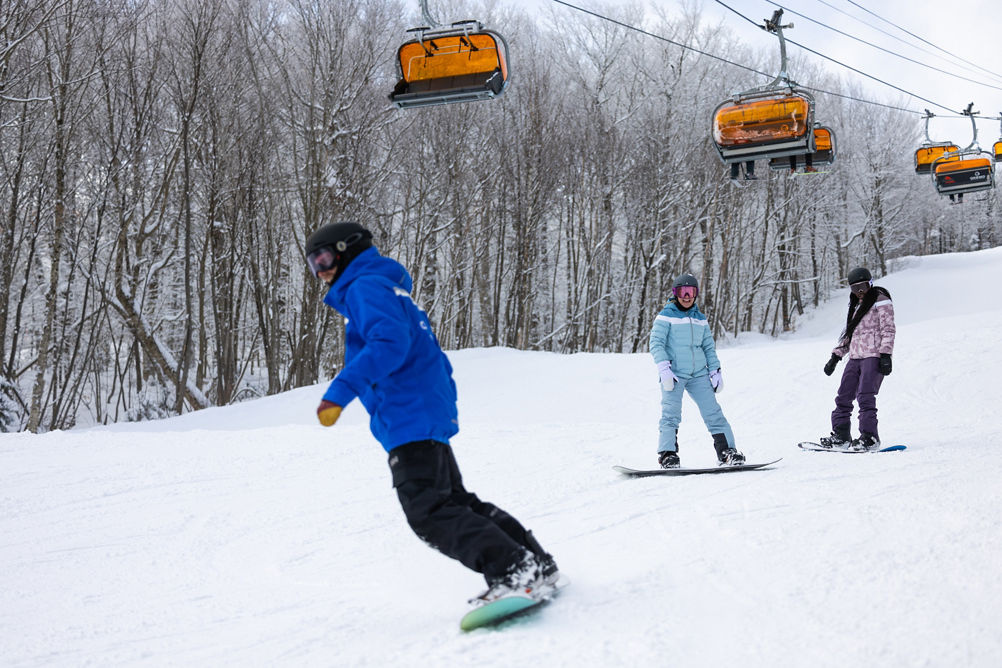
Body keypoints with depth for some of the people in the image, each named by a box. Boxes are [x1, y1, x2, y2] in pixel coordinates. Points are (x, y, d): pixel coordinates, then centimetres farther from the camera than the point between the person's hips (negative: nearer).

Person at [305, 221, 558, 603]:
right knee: (456, 501, 15)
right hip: (434, 415, 11)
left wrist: (340, 391, -29)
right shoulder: (392, 290, 25)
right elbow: (435, 359, 28)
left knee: (430, 513, -14)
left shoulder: (365, 287, -6)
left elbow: (390, 343, -24)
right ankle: (538, 566, 14)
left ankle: (513, 572, -22)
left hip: (410, 420, -11)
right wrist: (445, 409, 31)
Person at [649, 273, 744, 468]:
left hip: (698, 374, 4)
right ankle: (667, 454, -10)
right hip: (674, 374, -4)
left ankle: (727, 450, 3)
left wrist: (715, 371, 13)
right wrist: (664, 368, -18)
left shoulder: (700, 319, 17)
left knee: (712, 411, -1)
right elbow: (656, 343, -7)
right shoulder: (666, 316, 0)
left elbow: (709, 347, 22)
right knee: (671, 414, -14)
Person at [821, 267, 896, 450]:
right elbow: (848, 334, 28)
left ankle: (869, 437, -14)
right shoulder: (856, 306, 23)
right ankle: (840, 435, 10)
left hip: (873, 356, -8)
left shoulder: (881, 301, 0)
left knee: (865, 396, -16)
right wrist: (836, 356, 22)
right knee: (843, 396, 3)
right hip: (855, 357, 8)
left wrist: (885, 354, -17)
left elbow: (888, 330, -8)